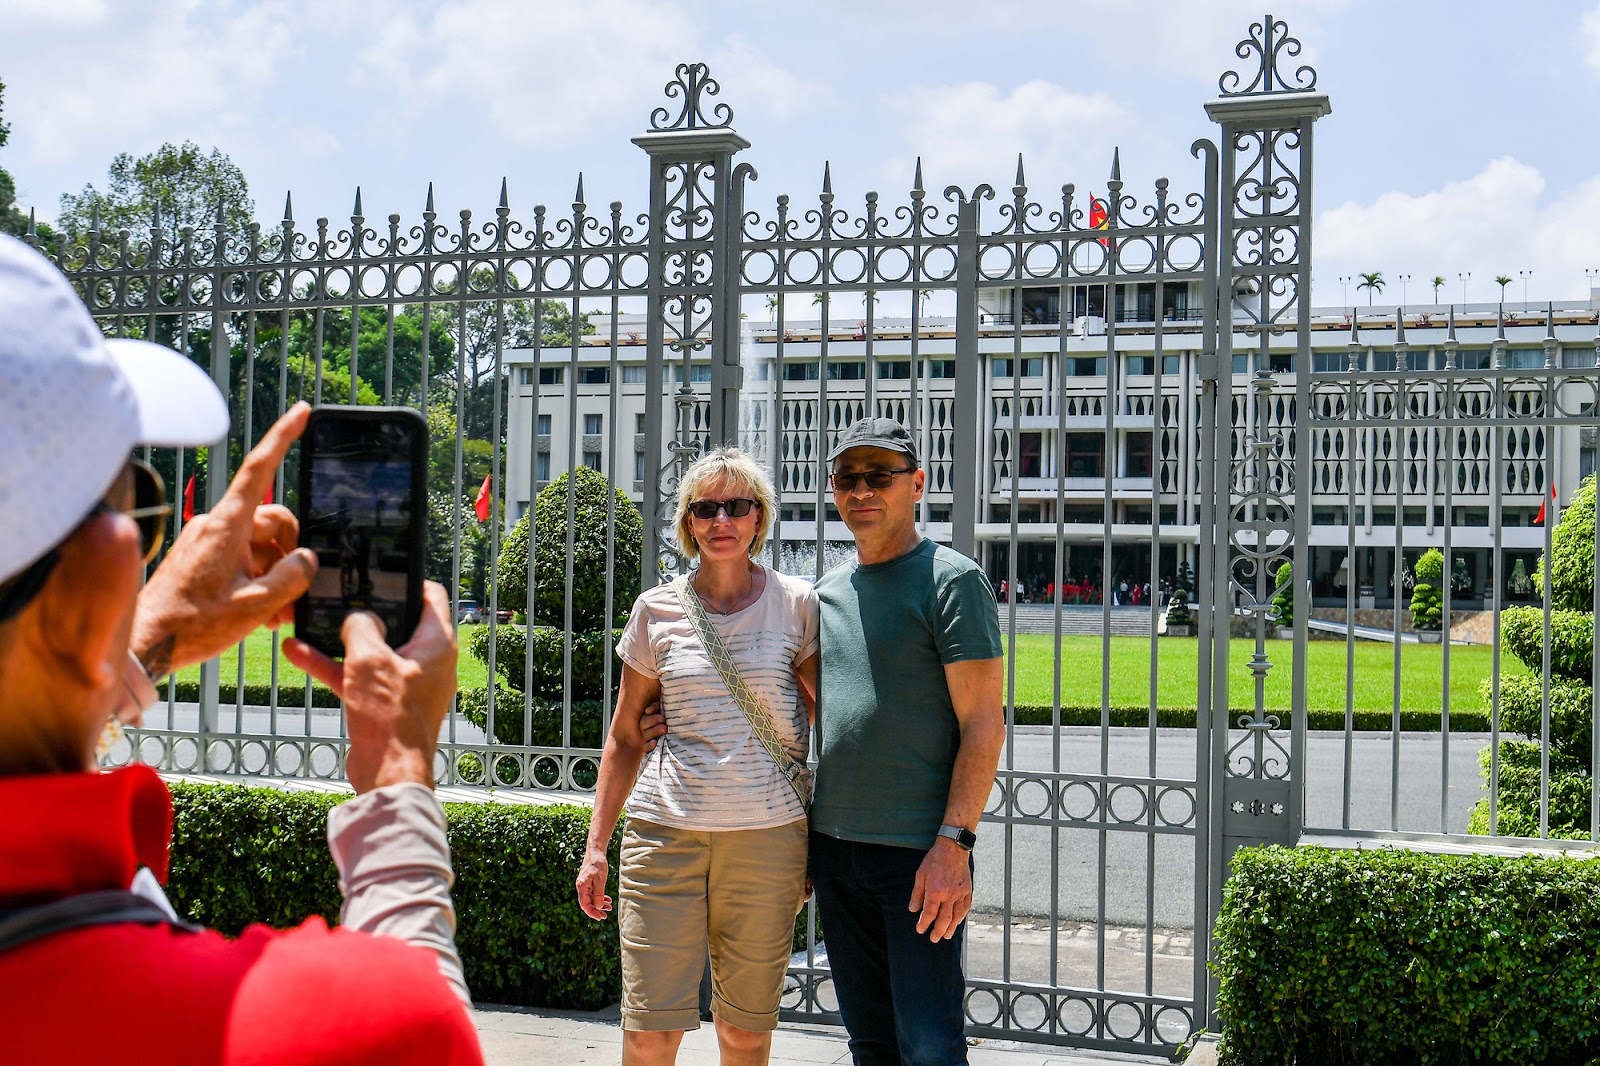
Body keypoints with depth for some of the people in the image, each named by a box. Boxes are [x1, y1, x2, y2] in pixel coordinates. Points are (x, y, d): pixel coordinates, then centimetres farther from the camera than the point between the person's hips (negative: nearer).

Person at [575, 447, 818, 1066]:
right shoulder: (656, 610, 6)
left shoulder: (797, 604, 3)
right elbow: (625, 737, 13)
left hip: (769, 833, 0)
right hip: (666, 829, 1)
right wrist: (596, 846, 9)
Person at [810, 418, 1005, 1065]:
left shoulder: (952, 580, -6)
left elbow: (984, 724, -11)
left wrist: (953, 844, -19)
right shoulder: (828, 590, 14)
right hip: (834, 843, 6)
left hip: (921, 852, -6)